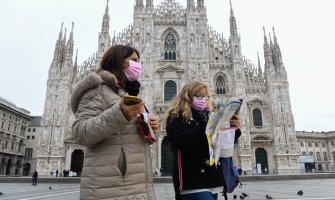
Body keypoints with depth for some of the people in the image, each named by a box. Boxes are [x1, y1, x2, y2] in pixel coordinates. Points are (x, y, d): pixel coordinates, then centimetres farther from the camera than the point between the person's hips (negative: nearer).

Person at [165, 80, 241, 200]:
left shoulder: (208, 115, 15)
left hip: (212, 179, 6)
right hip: (192, 181, -6)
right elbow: (182, 142, -19)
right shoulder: (176, 116, -2)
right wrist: (207, 126, -28)